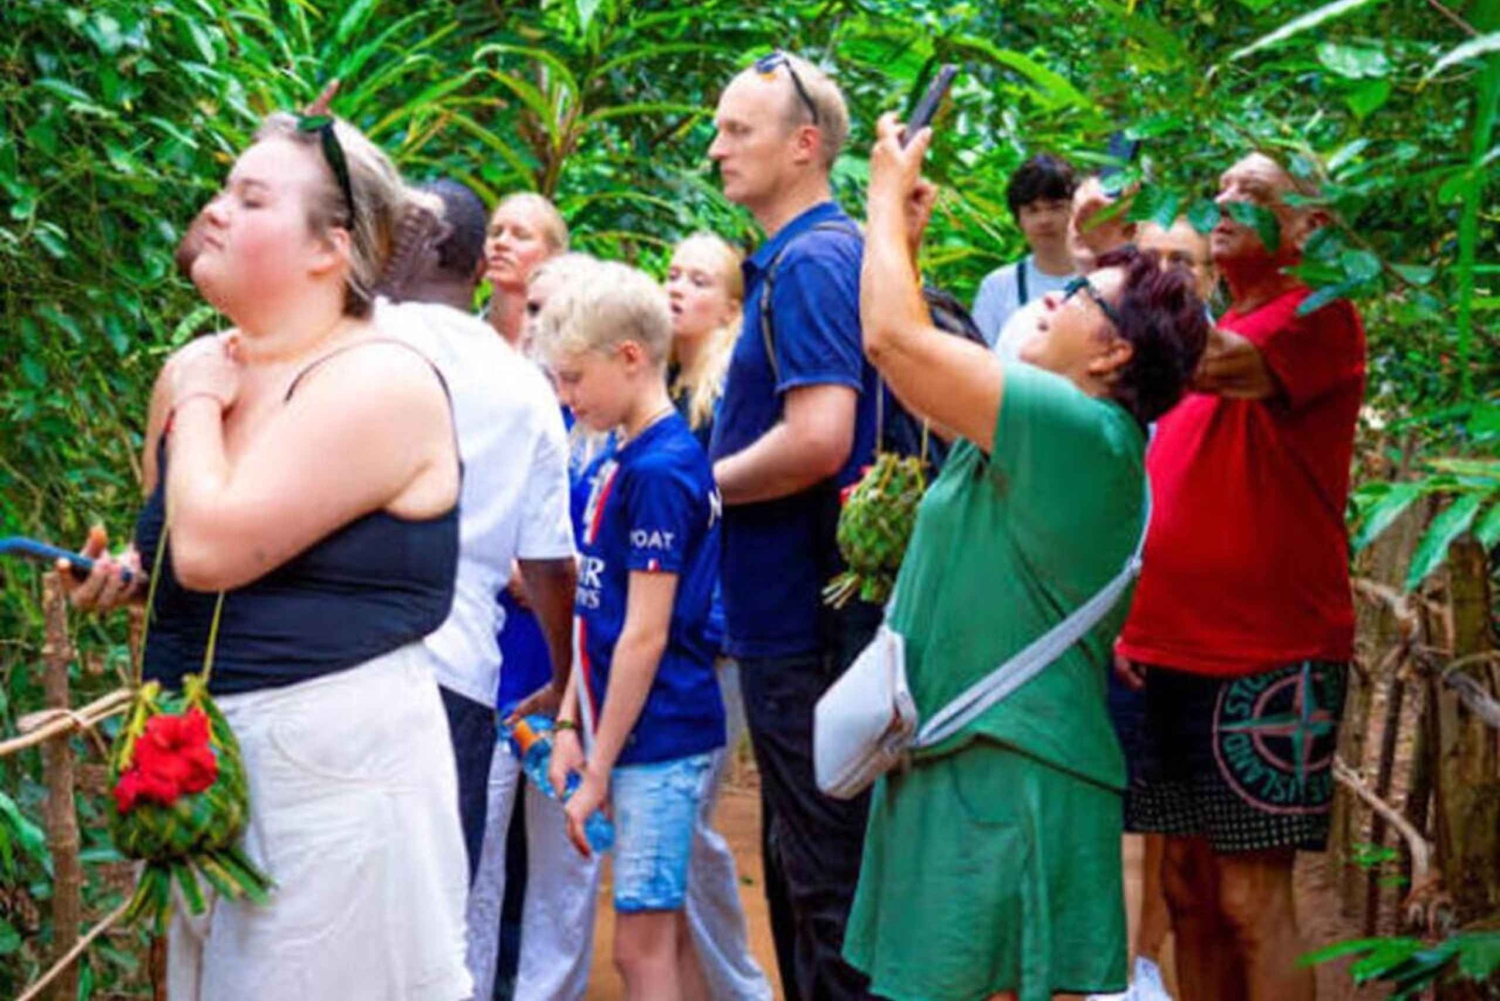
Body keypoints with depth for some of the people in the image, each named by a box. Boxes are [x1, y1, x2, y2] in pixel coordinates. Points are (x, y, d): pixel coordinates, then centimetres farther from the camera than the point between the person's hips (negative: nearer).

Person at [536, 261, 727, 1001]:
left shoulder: (660, 471, -16)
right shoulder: (622, 463, 12)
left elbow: (645, 636, -18)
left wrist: (599, 770, -15)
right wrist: (570, 725, 9)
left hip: (658, 738, -9)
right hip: (647, 738, 9)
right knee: (666, 934, 14)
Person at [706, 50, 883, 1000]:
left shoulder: (809, 262, -17)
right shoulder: (838, 251, 14)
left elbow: (818, 438, -28)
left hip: (805, 624, -10)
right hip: (802, 611, 10)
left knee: (825, 884, -2)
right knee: (805, 867, 18)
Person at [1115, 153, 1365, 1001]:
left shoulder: (1319, 316, -5)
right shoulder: (1206, 334, 18)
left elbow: (1231, 369, -27)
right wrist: (1132, 618, 14)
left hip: (1268, 660, -8)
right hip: (1173, 650, 8)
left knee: (1252, 897, -8)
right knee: (1190, 888, 10)